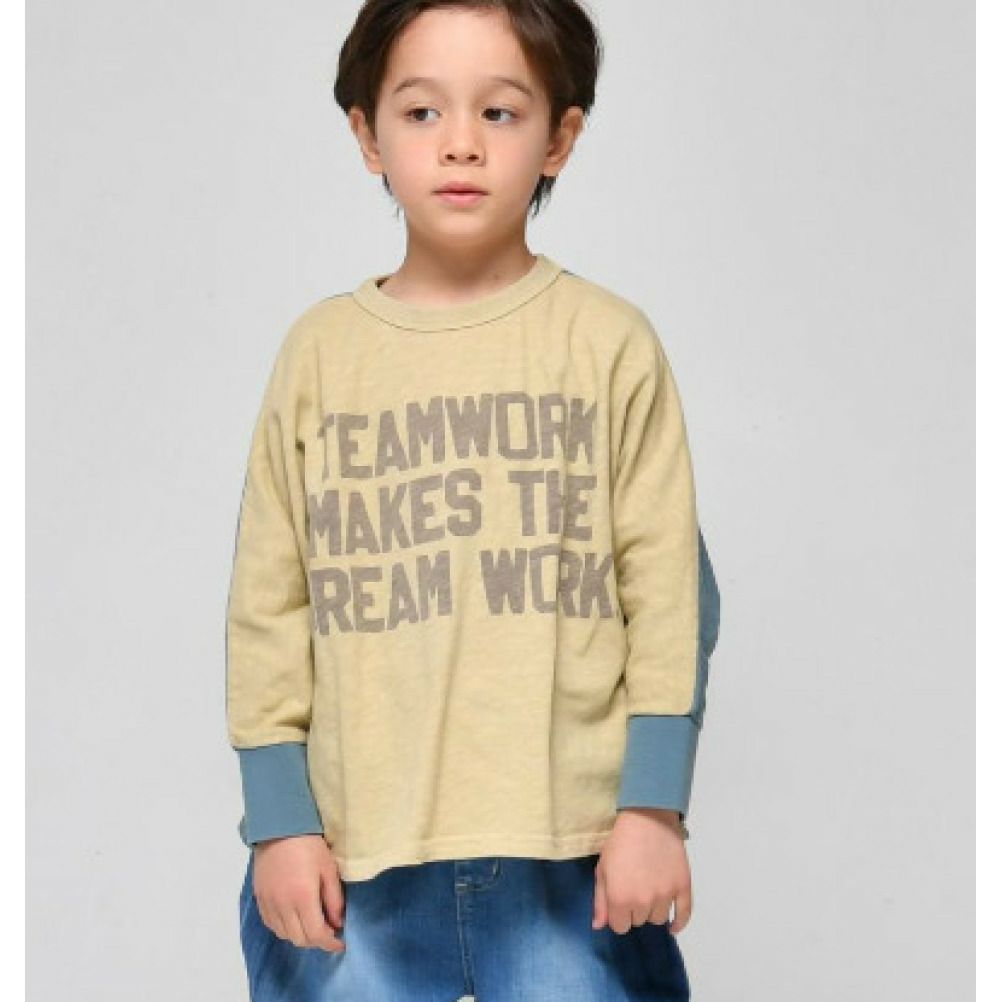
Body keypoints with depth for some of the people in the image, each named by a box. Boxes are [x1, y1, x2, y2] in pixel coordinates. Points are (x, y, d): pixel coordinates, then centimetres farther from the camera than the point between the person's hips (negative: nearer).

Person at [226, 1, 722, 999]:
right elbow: (270, 598, 6)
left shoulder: (611, 343, -1)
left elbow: (666, 586, 0)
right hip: (359, 851, 2)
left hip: (574, 854, -1)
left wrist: (654, 807, -3)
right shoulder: (319, 350, 4)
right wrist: (279, 819, 3)